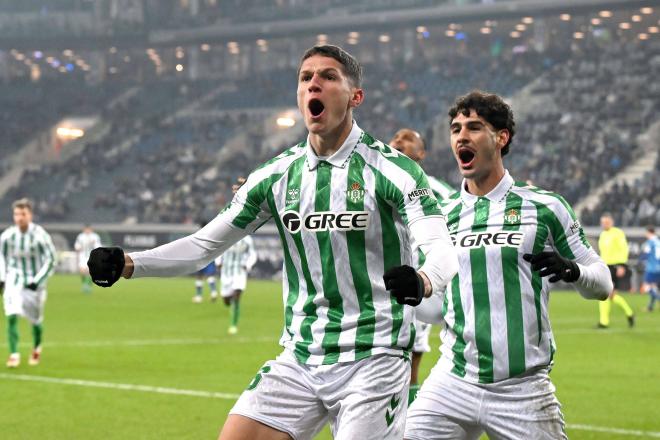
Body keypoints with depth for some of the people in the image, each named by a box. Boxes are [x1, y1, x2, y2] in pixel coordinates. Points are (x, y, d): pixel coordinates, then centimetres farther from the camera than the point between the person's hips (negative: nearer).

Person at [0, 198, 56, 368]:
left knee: (35, 320, 11)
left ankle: (36, 348, 39)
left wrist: (37, 281, -18)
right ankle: (14, 354, -12)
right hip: (14, 279, 1)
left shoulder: (40, 236, -18)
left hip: (34, 281, -1)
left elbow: (50, 260, -10)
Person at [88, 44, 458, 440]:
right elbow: (204, 245, 11)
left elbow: (444, 251, -20)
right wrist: (127, 265, -4)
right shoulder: (277, 176, 7)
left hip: (372, 360, -5)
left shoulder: (392, 169, -8)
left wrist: (422, 282, -44)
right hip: (300, 359, 5)